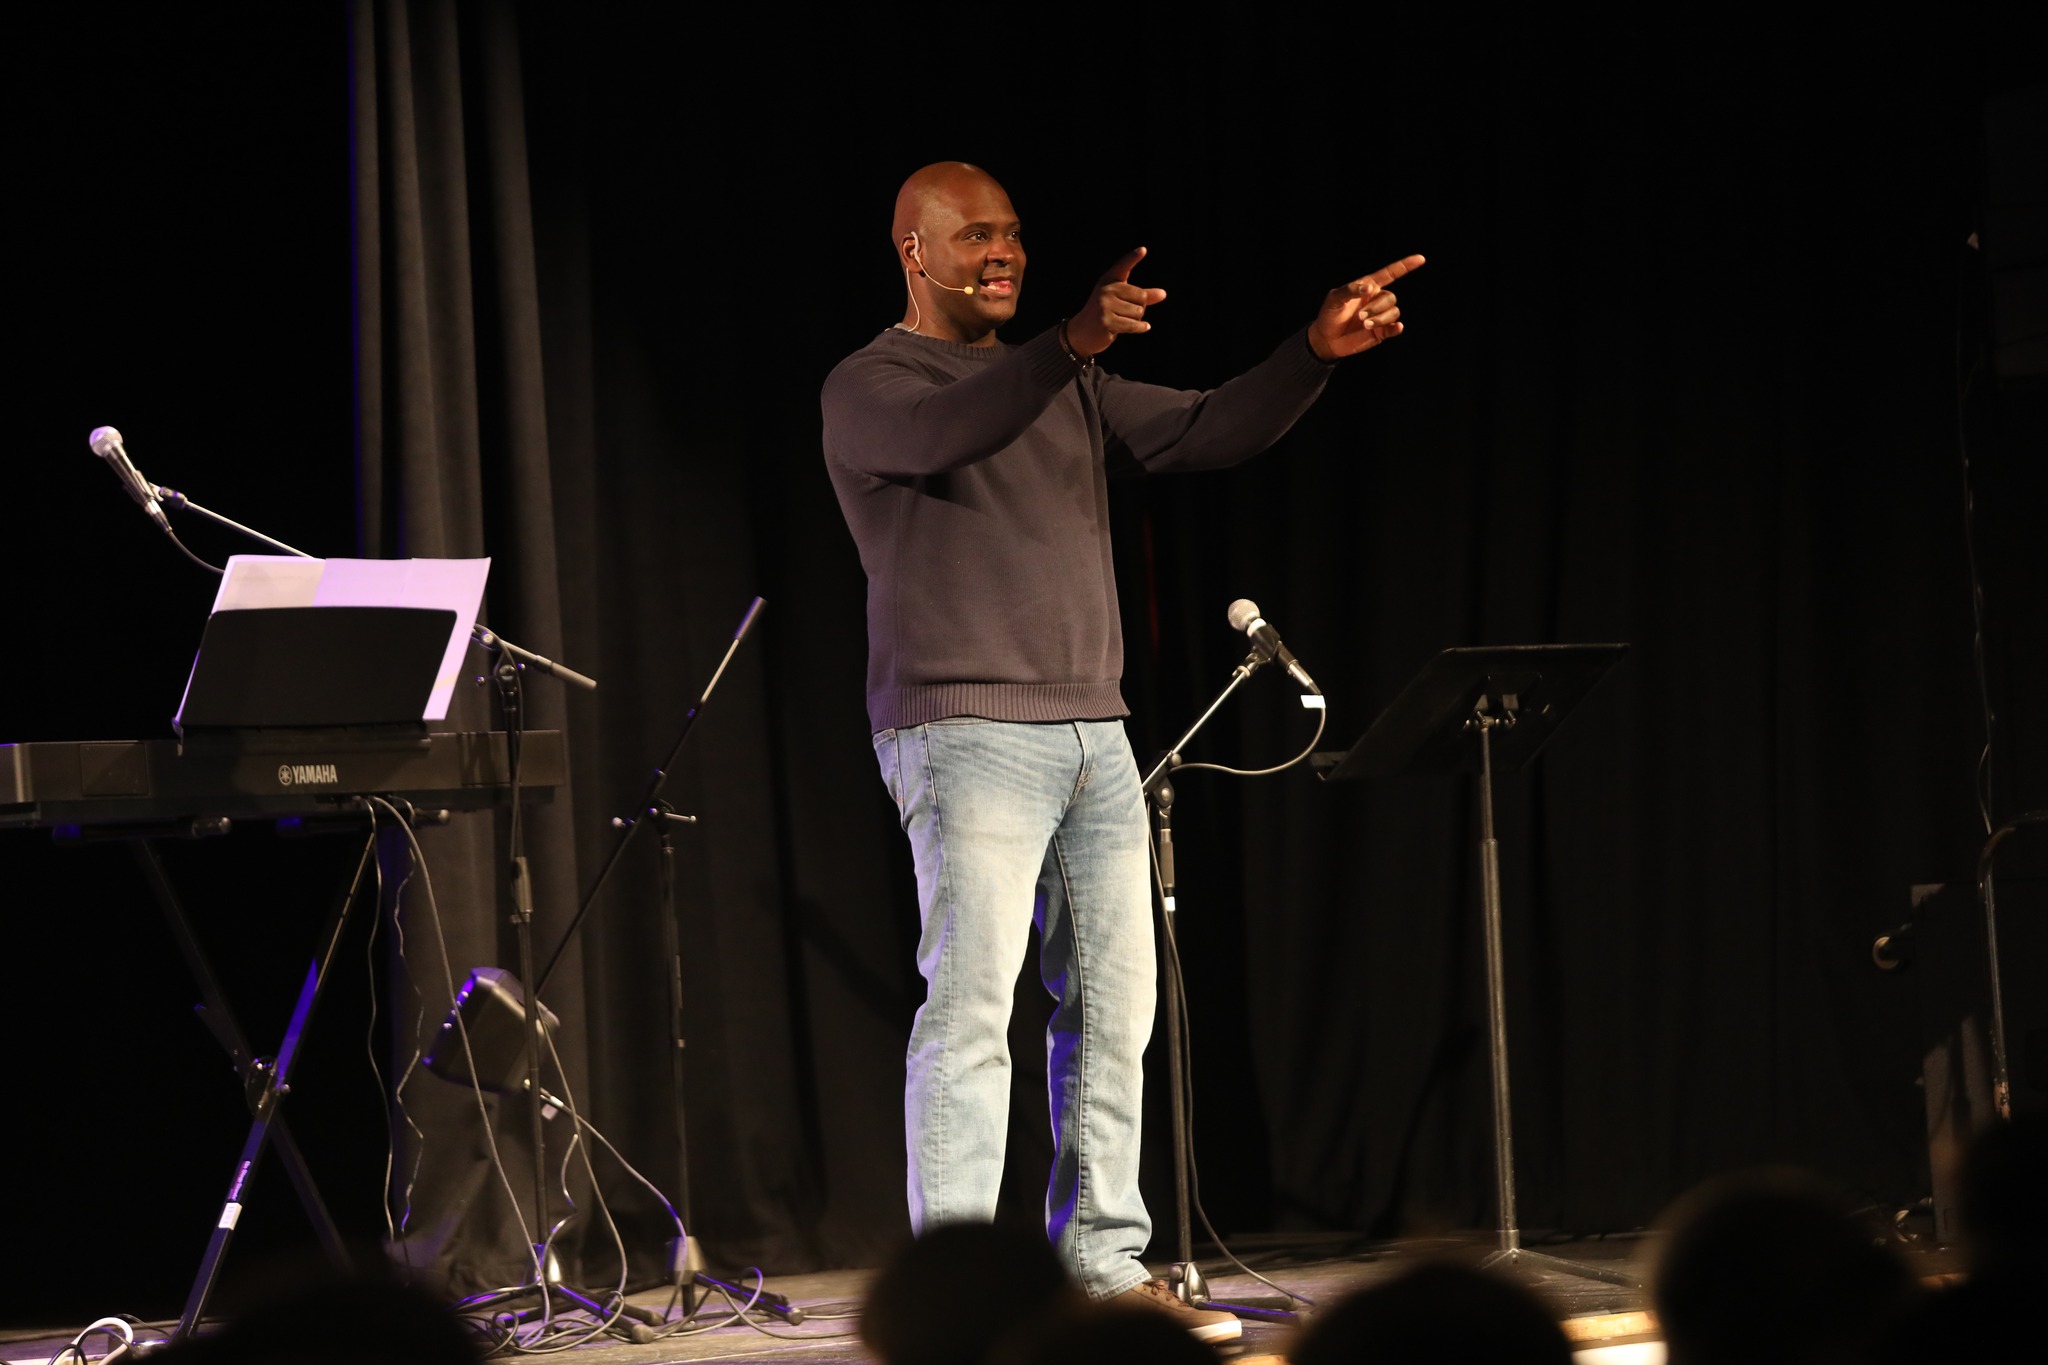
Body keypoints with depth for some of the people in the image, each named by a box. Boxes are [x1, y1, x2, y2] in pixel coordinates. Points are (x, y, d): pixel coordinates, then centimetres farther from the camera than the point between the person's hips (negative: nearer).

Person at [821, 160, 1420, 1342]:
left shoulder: (1071, 387, 19)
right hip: (966, 736, -7)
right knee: (973, 1004, -13)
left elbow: (1211, 434, 10)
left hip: (1094, 734, 7)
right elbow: (943, 431, -26)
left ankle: (1106, 1267, 11)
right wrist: (1071, 344, -42)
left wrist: (1318, 351, -7)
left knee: (1114, 1007, 5)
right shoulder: (871, 387, -3)